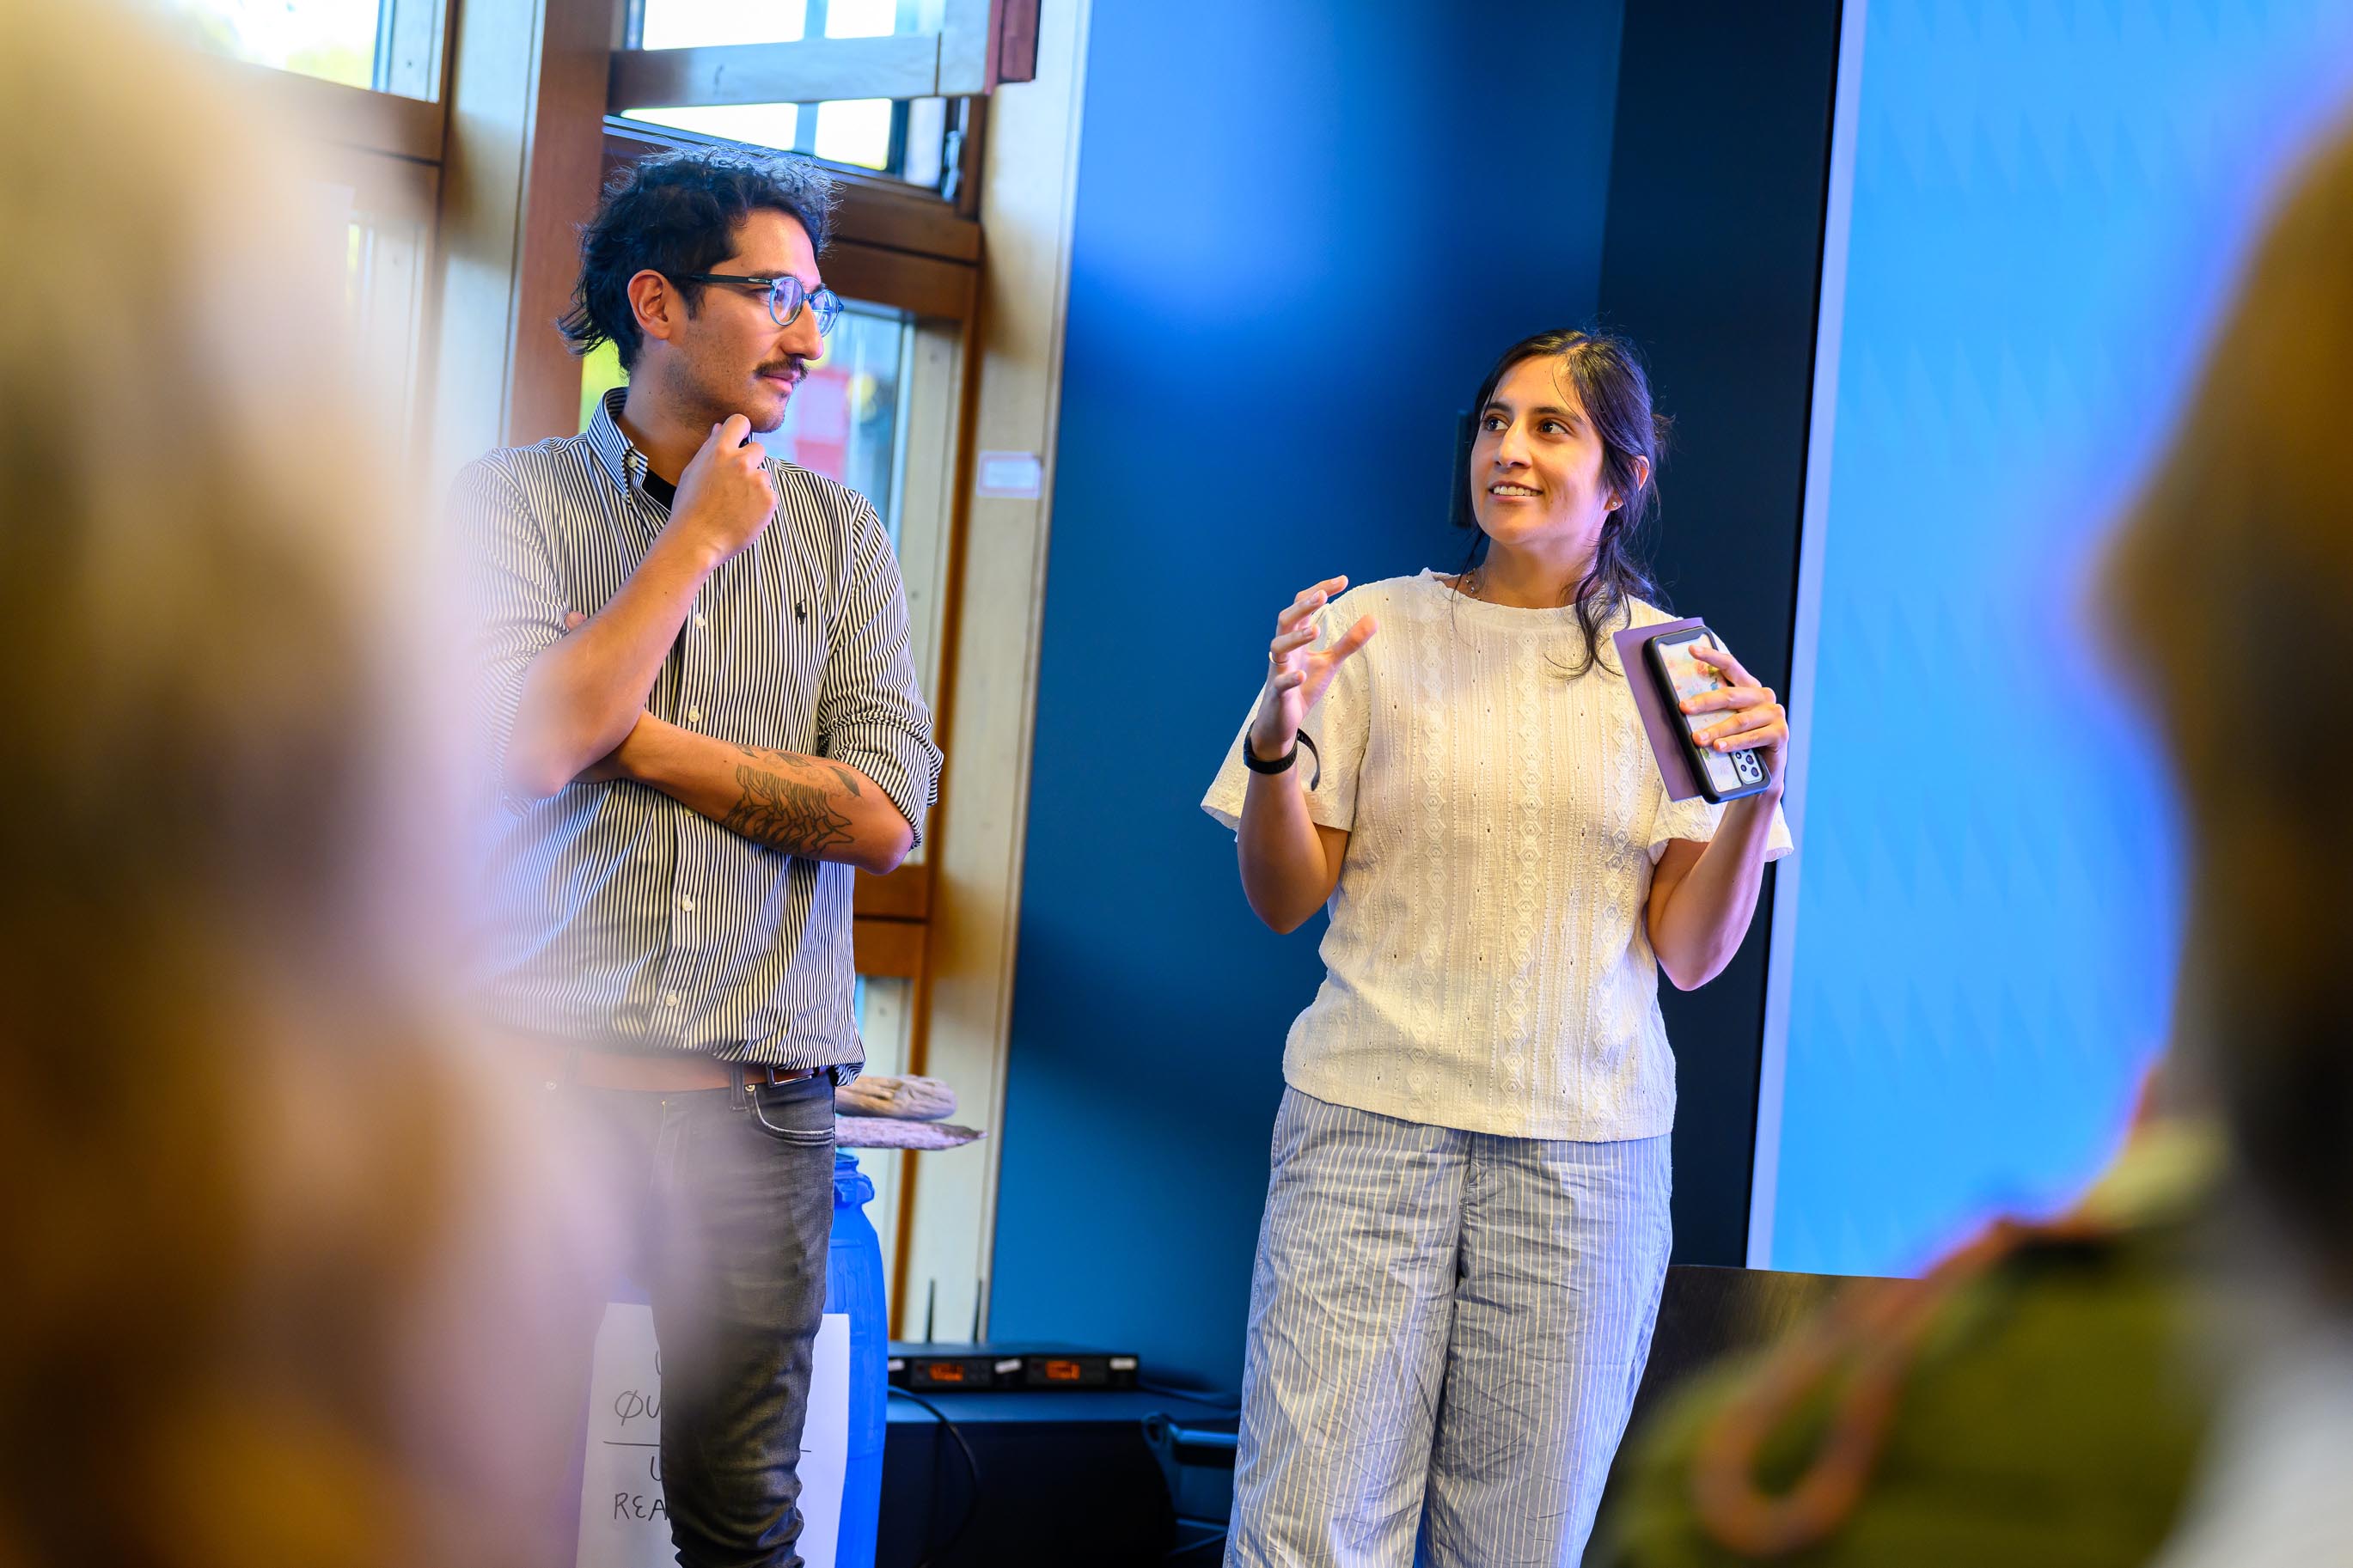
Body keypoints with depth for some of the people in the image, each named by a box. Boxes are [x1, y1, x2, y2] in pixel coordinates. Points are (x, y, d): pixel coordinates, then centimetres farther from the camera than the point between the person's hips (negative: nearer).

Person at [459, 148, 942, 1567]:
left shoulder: (838, 535, 9)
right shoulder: (514, 499, 3)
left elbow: (884, 816, -2)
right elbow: (527, 745, -14)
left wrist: (640, 739, -7)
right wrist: (697, 540, -8)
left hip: (761, 1091, 2)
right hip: (545, 1062, -1)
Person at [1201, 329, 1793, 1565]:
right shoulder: (1372, 630, 5)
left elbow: (1693, 954, 4)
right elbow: (1283, 901, 5)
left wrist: (1756, 792, -11)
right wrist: (1278, 743, -12)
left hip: (1585, 1150, 1)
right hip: (1373, 1120, -1)